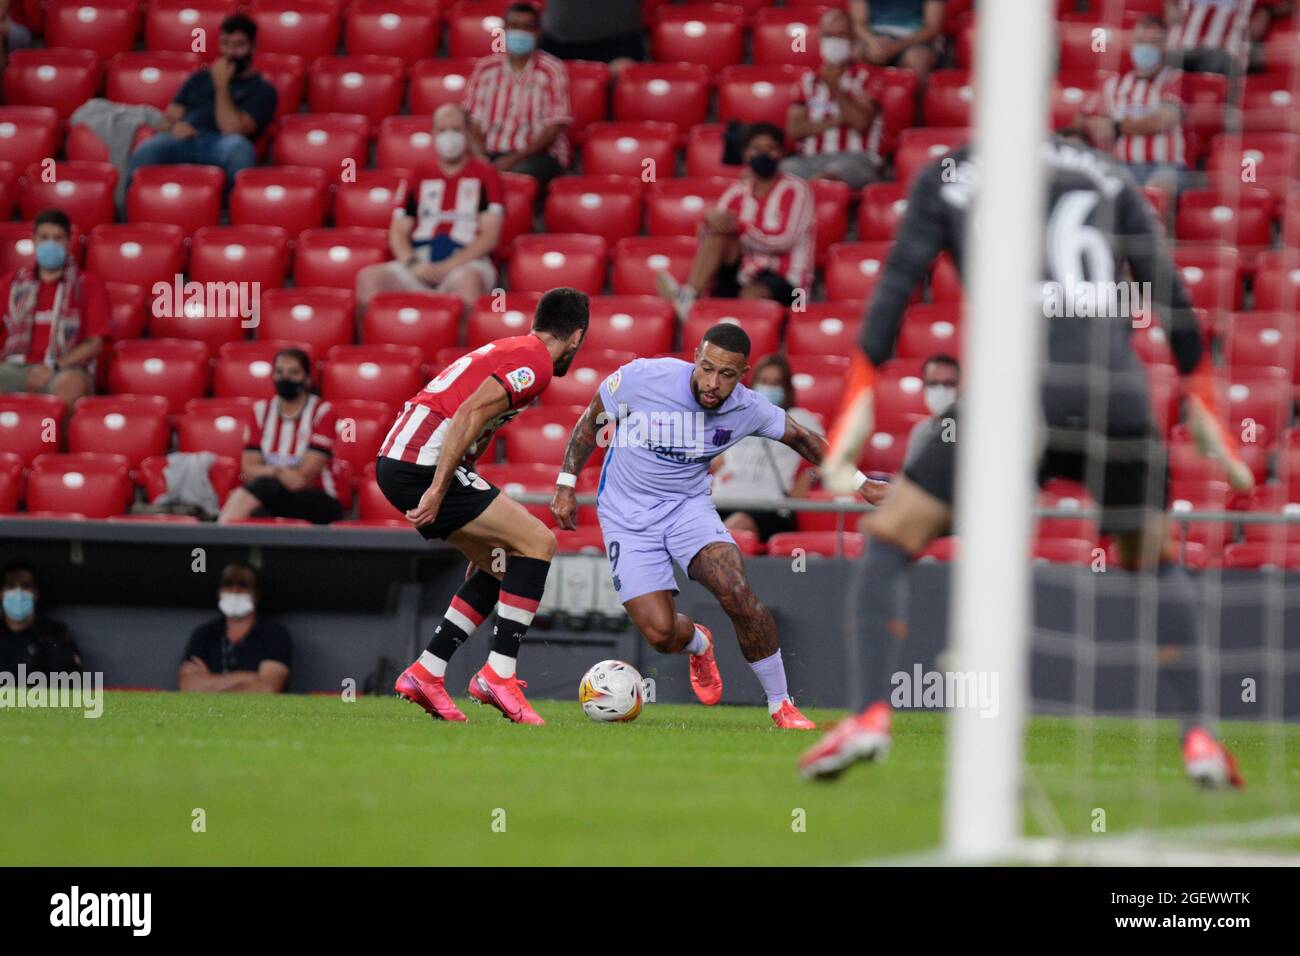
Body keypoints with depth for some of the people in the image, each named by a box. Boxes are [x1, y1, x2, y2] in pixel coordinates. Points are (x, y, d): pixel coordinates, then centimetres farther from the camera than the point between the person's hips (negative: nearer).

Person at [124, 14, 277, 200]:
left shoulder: (262, 89, 16)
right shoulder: (200, 78, 30)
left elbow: (232, 129, 0)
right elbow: (169, 117, 23)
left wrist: (221, 85, 0)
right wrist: (174, 127, -1)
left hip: (219, 146, -3)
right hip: (182, 141, 3)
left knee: (238, 146, -41)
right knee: (146, 151, -33)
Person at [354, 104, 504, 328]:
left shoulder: (485, 175, 9)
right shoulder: (420, 175, 19)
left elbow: (490, 236, 0)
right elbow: (398, 232, 16)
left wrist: (447, 267, -12)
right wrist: (413, 264, -6)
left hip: (465, 263, -3)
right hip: (419, 264, 3)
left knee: (468, 280, -40)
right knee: (368, 278, -23)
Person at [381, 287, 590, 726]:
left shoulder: (509, 350, 24)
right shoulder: (535, 363, -7)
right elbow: (468, 415, -19)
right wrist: (438, 490, -23)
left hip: (395, 462, 10)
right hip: (423, 464, -10)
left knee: (500, 563, 16)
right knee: (538, 542, -8)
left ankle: (426, 673, 13)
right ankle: (499, 674, -9)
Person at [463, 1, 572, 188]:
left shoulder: (552, 71, 1)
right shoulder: (485, 69, 11)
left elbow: (553, 128, -5)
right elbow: (473, 121, 7)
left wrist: (515, 159, -17)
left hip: (540, 154, -2)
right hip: (490, 153, 2)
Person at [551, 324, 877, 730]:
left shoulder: (747, 409, -12)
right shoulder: (642, 378, -20)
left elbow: (799, 437, 8)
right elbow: (592, 421, -2)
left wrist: (858, 481, 10)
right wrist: (566, 485, -3)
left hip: (689, 506, 1)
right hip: (627, 514, -1)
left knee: (737, 592, -26)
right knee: (660, 633, -16)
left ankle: (780, 705, -8)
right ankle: (697, 643, 26)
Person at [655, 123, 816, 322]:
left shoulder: (795, 190, -2)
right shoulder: (737, 192, 11)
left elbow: (784, 240, -14)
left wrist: (740, 227, -16)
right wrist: (713, 222, -22)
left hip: (783, 281, -5)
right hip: (744, 272, 5)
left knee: (751, 295, -37)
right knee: (718, 231, -17)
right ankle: (688, 297, -32)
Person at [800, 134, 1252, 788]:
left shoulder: (949, 174, 17)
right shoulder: (1106, 175, 22)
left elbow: (898, 284, 8)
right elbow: (1166, 286, 16)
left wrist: (860, 398, 9)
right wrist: (1200, 396, 22)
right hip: (1117, 398, 2)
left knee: (889, 541, 12)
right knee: (1155, 564, 25)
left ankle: (870, 715, -5)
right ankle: (1198, 736, 12)